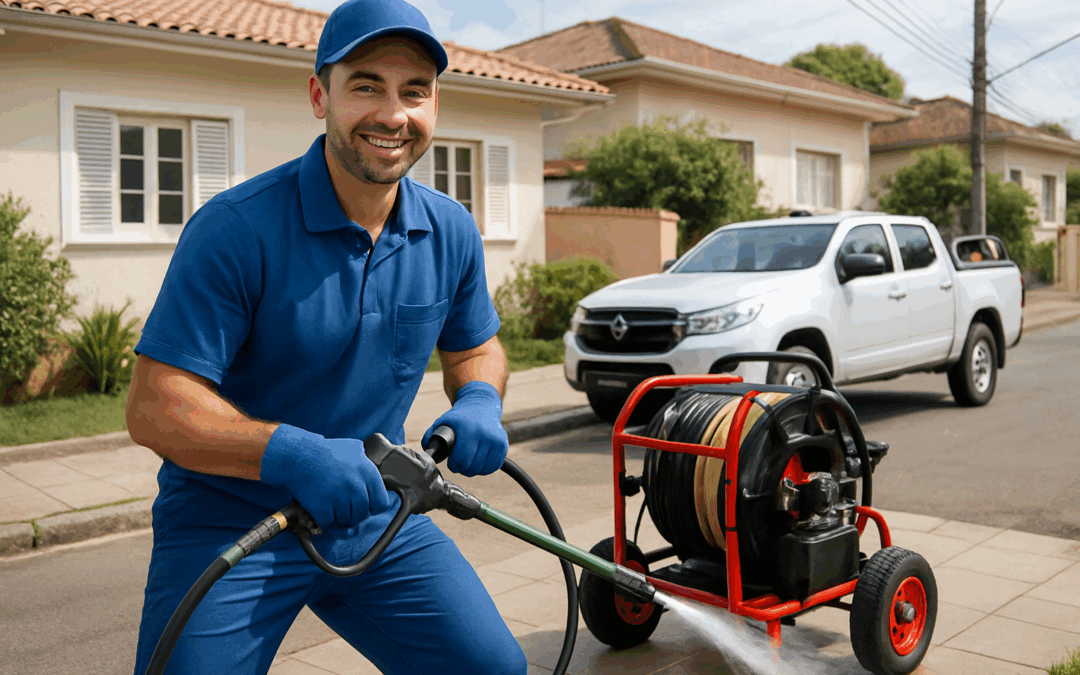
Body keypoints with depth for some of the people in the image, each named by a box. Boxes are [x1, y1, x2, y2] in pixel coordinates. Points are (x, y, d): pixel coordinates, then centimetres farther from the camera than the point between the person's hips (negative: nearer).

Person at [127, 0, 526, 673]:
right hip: (228, 524, -4)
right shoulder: (236, 228, -20)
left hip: (377, 517, 5)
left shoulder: (451, 232, -2)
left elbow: (475, 345, 13)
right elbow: (155, 406, -22)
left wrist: (479, 403, -11)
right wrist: (293, 453, -38)